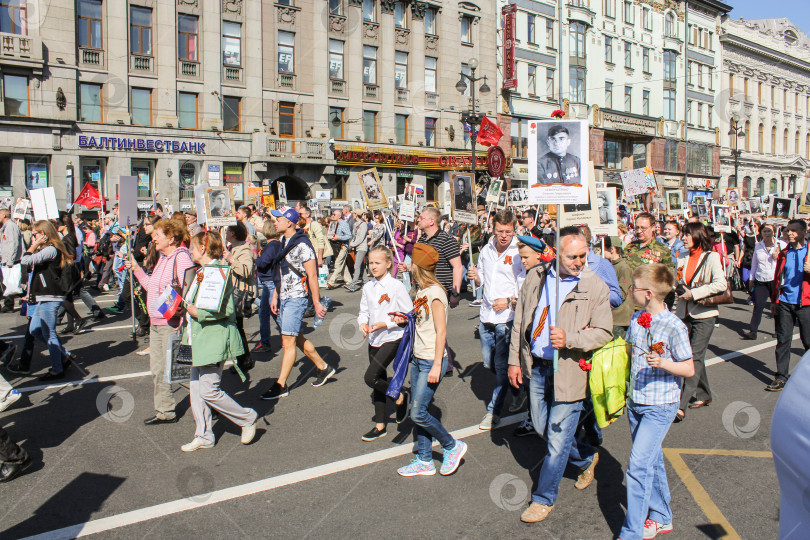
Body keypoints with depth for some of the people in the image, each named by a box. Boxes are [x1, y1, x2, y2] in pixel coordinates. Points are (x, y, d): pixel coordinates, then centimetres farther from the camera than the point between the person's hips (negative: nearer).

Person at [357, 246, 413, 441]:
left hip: (392, 339, -6)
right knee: (378, 382, 13)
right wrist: (363, 323, -7)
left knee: (370, 378, -15)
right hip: (374, 339, 6)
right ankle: (380, 426, 25)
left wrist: (386, 324, -17)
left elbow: (409, 314, -10)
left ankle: (401, 397, 10)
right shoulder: (368, 287, 5)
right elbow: (364, 311, 15)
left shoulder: (396, 286, -12)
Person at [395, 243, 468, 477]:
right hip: (418, 360, 9)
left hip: (432, 362, -9)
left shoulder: (435, 293, -18)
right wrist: (407, 319, 7)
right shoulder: (421, 291, 9)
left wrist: (436, 366, -20)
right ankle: (424, 461, 23)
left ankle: (452, 446, 14)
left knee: (418, 413, -6)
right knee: (417, 412, 12)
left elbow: (441, 331, -19)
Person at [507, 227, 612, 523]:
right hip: (536, 366, 5)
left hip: (569, 369, -5)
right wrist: (515, 360, 6)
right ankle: (587, 458, 44)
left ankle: (544, 498, 22)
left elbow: (604, 332, -9)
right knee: (542, 428, 17)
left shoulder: (596, 287, -9)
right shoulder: (536, 277, 2)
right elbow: (519, 321, 8)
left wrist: (569, 339, -25)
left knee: (558, 436, 3)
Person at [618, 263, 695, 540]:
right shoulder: (637, 318, 4)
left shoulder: (674, 326, -17)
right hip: (636, 401, 7)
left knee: (639, 464, -10)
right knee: (652, 461, 18)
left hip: (660, 405, -7)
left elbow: (689, 369, -11)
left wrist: (663, 363, -26)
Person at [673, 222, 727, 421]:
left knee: (695, 357, -10)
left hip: (704, 315, -6)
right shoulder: (683, 259, 14)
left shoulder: (711, 257, -5)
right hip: (685, 313, 6)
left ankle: (681, 406, -15)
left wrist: (694, 293, -16)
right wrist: (680, 286, -2)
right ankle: (704, 396, 27)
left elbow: (721, 284, -15)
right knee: (694, 357, 11)